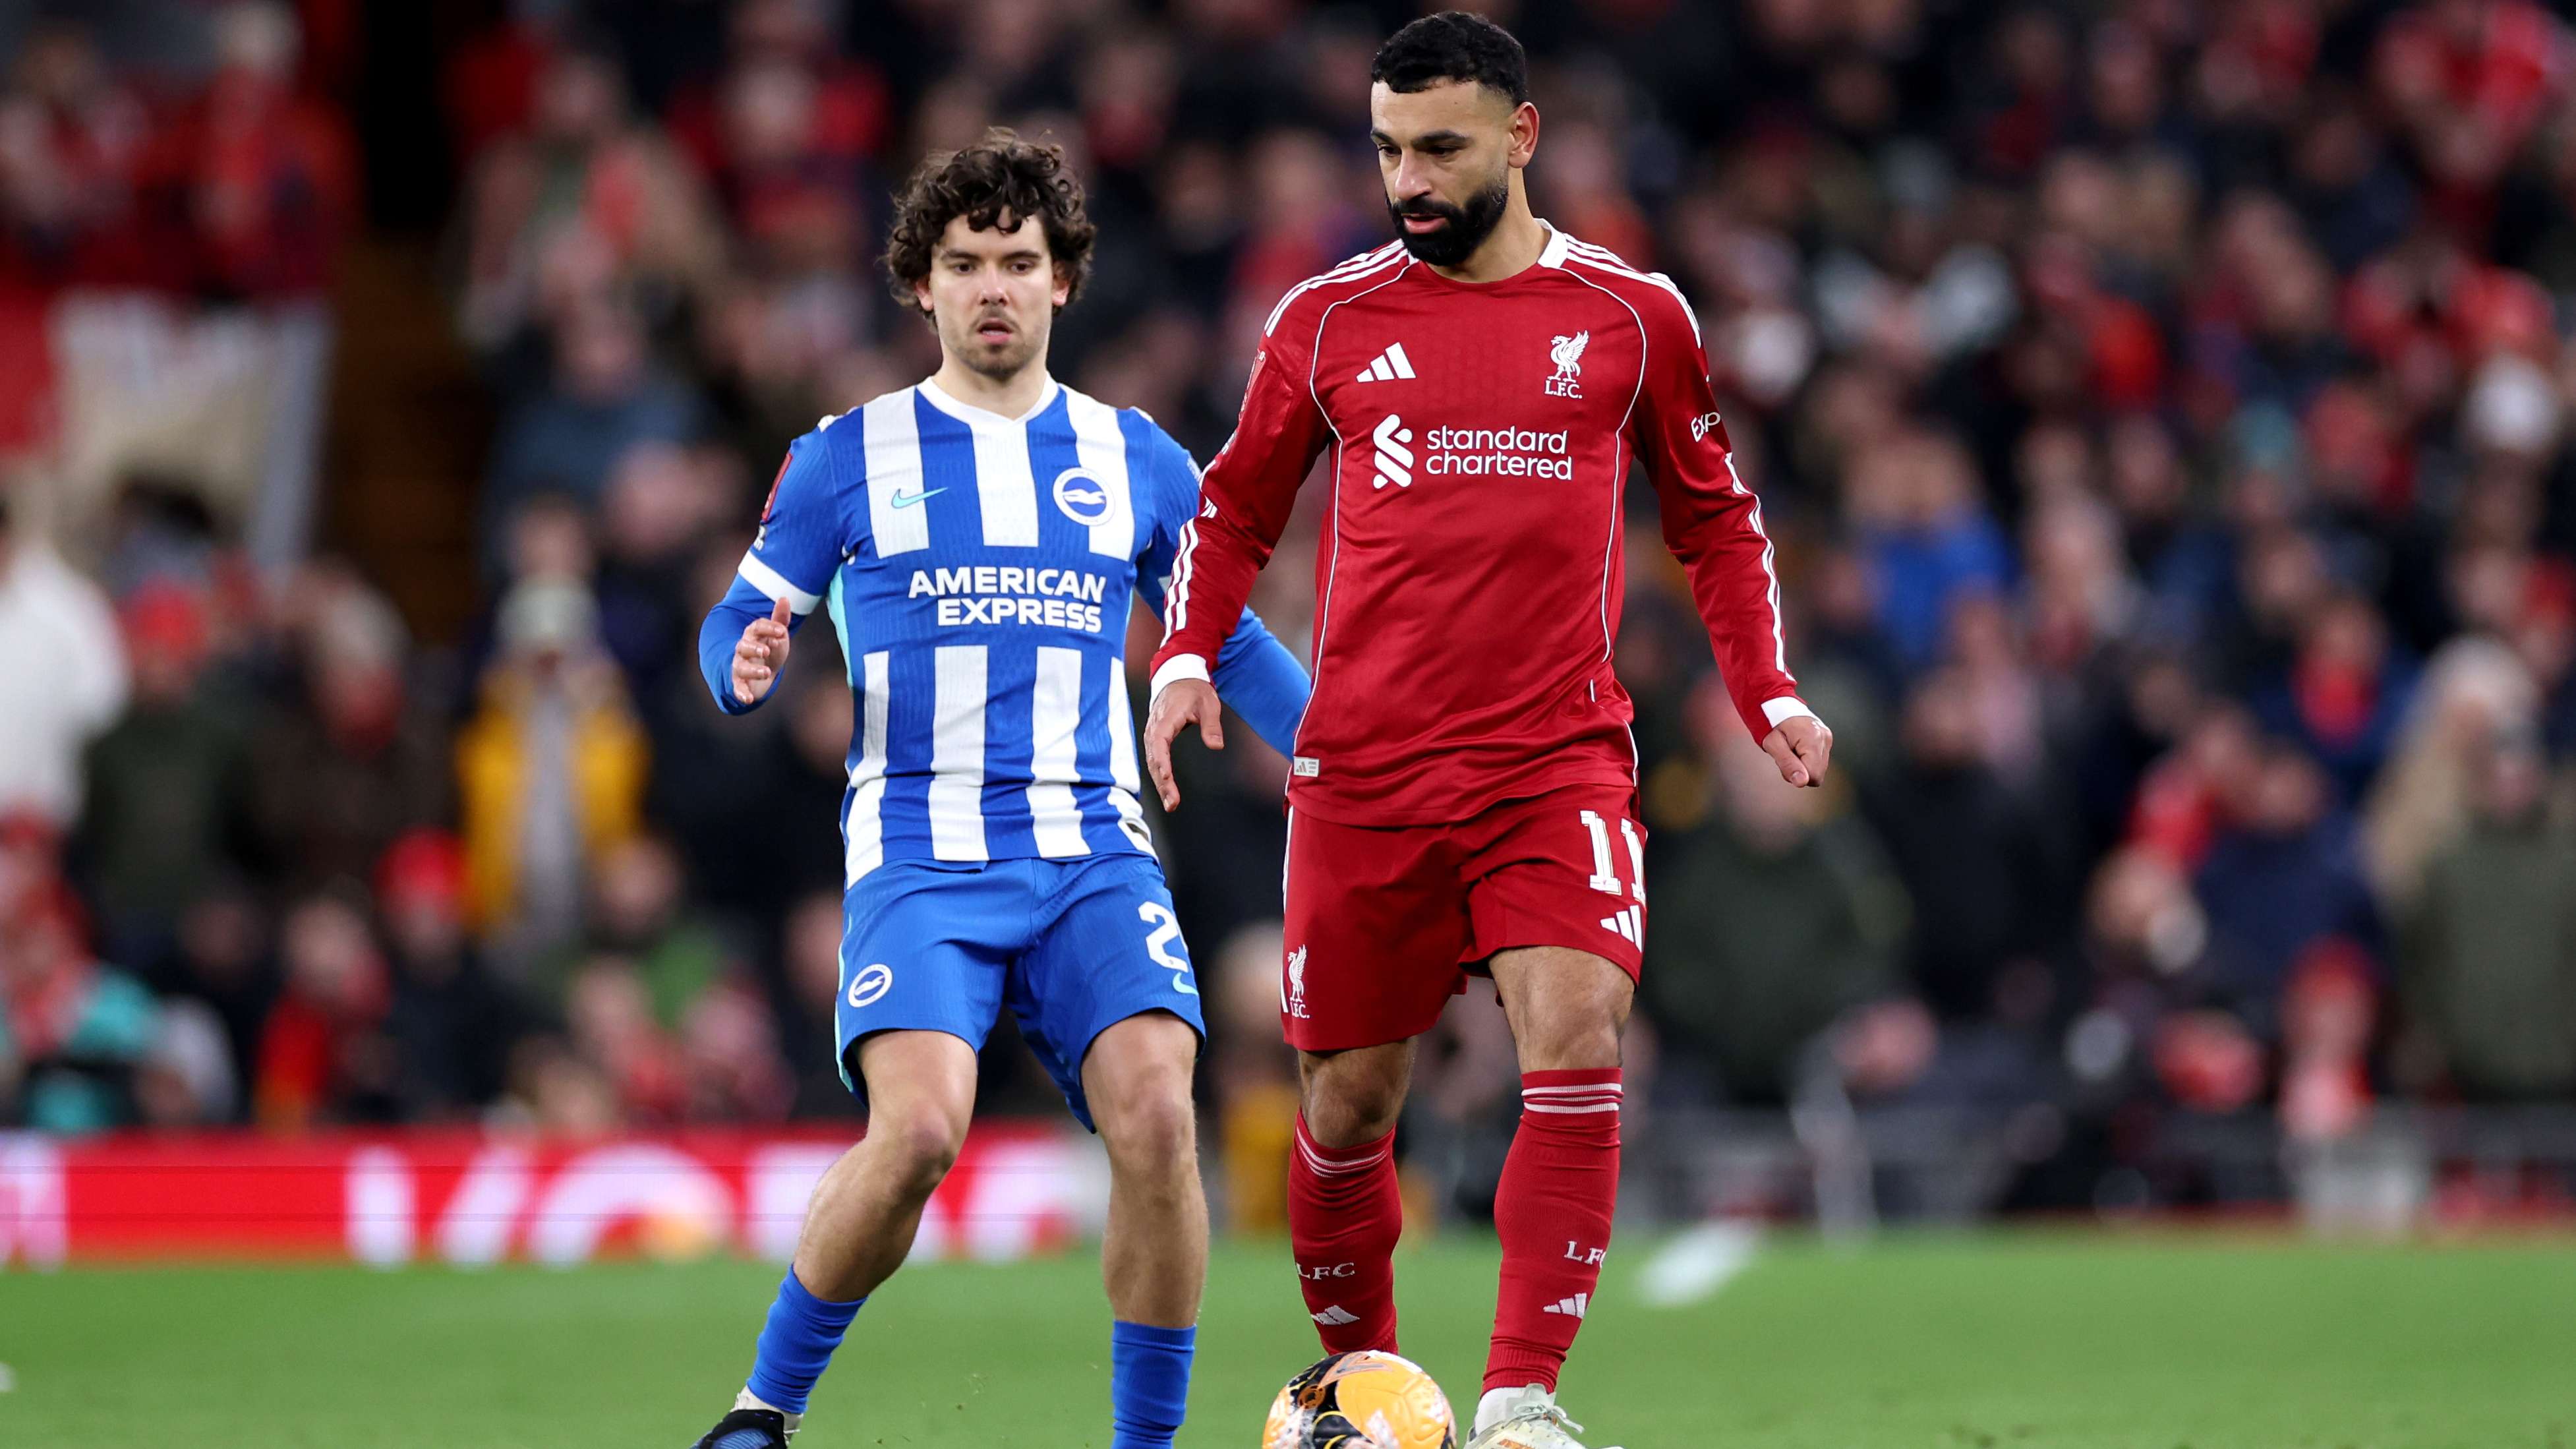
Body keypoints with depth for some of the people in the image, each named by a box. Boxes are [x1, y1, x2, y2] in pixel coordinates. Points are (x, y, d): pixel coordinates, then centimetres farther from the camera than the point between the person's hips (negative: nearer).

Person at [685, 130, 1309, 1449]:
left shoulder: (1136, 462, 14)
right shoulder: (846, 459, 8)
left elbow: (1227, 641, 23)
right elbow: (739, 625, 10)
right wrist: (746, 670, -14)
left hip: (1092, 854, 2)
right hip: (919, 854, -2)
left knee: (1156, 1119, -22)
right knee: (920, 1130, -25)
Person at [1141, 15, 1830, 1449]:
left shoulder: (1633, 316, 4)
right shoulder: (1328, 321, 5)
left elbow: (1716, 518, 16)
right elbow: (1236, 511, 16)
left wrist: (1769, 694, 6)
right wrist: (1188, 659, 0)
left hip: (1558, 763, -1)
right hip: (1363, 774, 1)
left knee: (1577, 1038, -21)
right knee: (1348, 1098, 5)